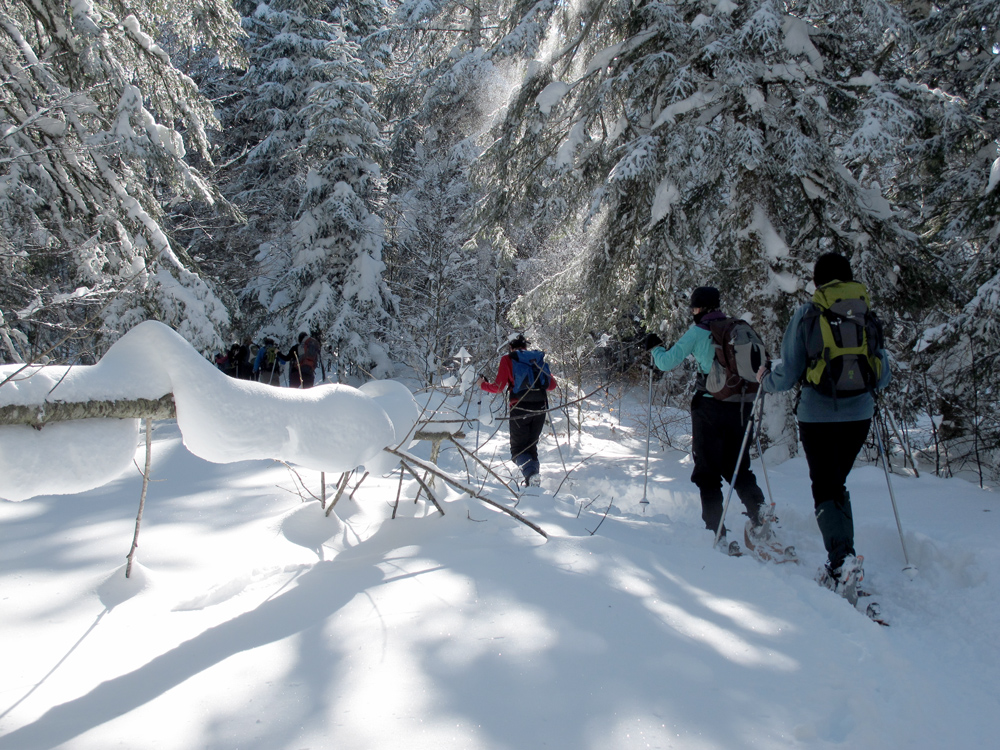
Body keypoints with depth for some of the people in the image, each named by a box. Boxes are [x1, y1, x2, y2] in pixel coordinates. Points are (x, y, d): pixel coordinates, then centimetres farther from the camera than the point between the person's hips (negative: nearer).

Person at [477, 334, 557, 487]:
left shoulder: (507, 359, 1)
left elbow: (498, 387, -4)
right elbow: (552, 384, 12)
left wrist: (483, 384, 15)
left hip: (520, 409, -4)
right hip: (540, 408, 4)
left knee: (517, 448, 5)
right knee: (531, 446, 19)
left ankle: (531, 473, -22)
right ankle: (532, 483, 15)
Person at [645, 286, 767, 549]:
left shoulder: (698, 332, -3)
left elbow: (667, 362, -1)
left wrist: (655, 347, 18)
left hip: (710, 405, -4)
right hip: (741, 406, 4)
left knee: (707, 472, 5)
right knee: (737, 466, 20)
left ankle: (716, 533, 2)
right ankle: (759, 514, 6)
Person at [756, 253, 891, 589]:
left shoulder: (806, 314, -6)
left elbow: (788, 374, -8)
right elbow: (882, 376, 6)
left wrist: (765, 379, 13)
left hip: (817, 415, -3)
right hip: (859, 414, 3)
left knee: (825, 489, 6)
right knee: (837, 484, 20)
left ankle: (842, 558, -12)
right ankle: (845, 557, 18)